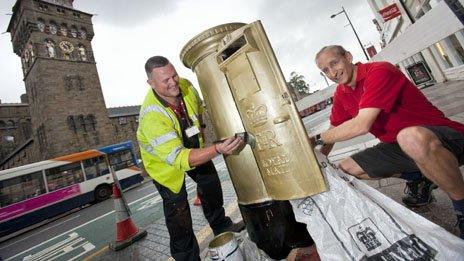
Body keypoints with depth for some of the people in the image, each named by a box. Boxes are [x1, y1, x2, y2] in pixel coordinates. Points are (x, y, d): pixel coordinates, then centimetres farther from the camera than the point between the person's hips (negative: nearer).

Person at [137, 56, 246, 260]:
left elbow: (198, 107, 2)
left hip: (190, 144, 6)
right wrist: (217, 149, -59)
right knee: (176, 204, -3)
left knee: (210, 181, 13)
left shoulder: (185, 86, -22)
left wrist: (199, 129, 3)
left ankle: (220, 225, 37)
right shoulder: (151, 116, -40)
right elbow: (177, 158, -47)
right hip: (161, 158, -6)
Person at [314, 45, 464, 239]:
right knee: (345, 169, 1)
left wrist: (317, 138, -21)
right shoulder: (341, 94, 5)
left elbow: (361, 125, -31)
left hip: (442, 137, -8)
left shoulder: (379, 71, -20)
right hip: (400, 145, 8)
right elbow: (334, 131, 11)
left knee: (411, 137, -41)